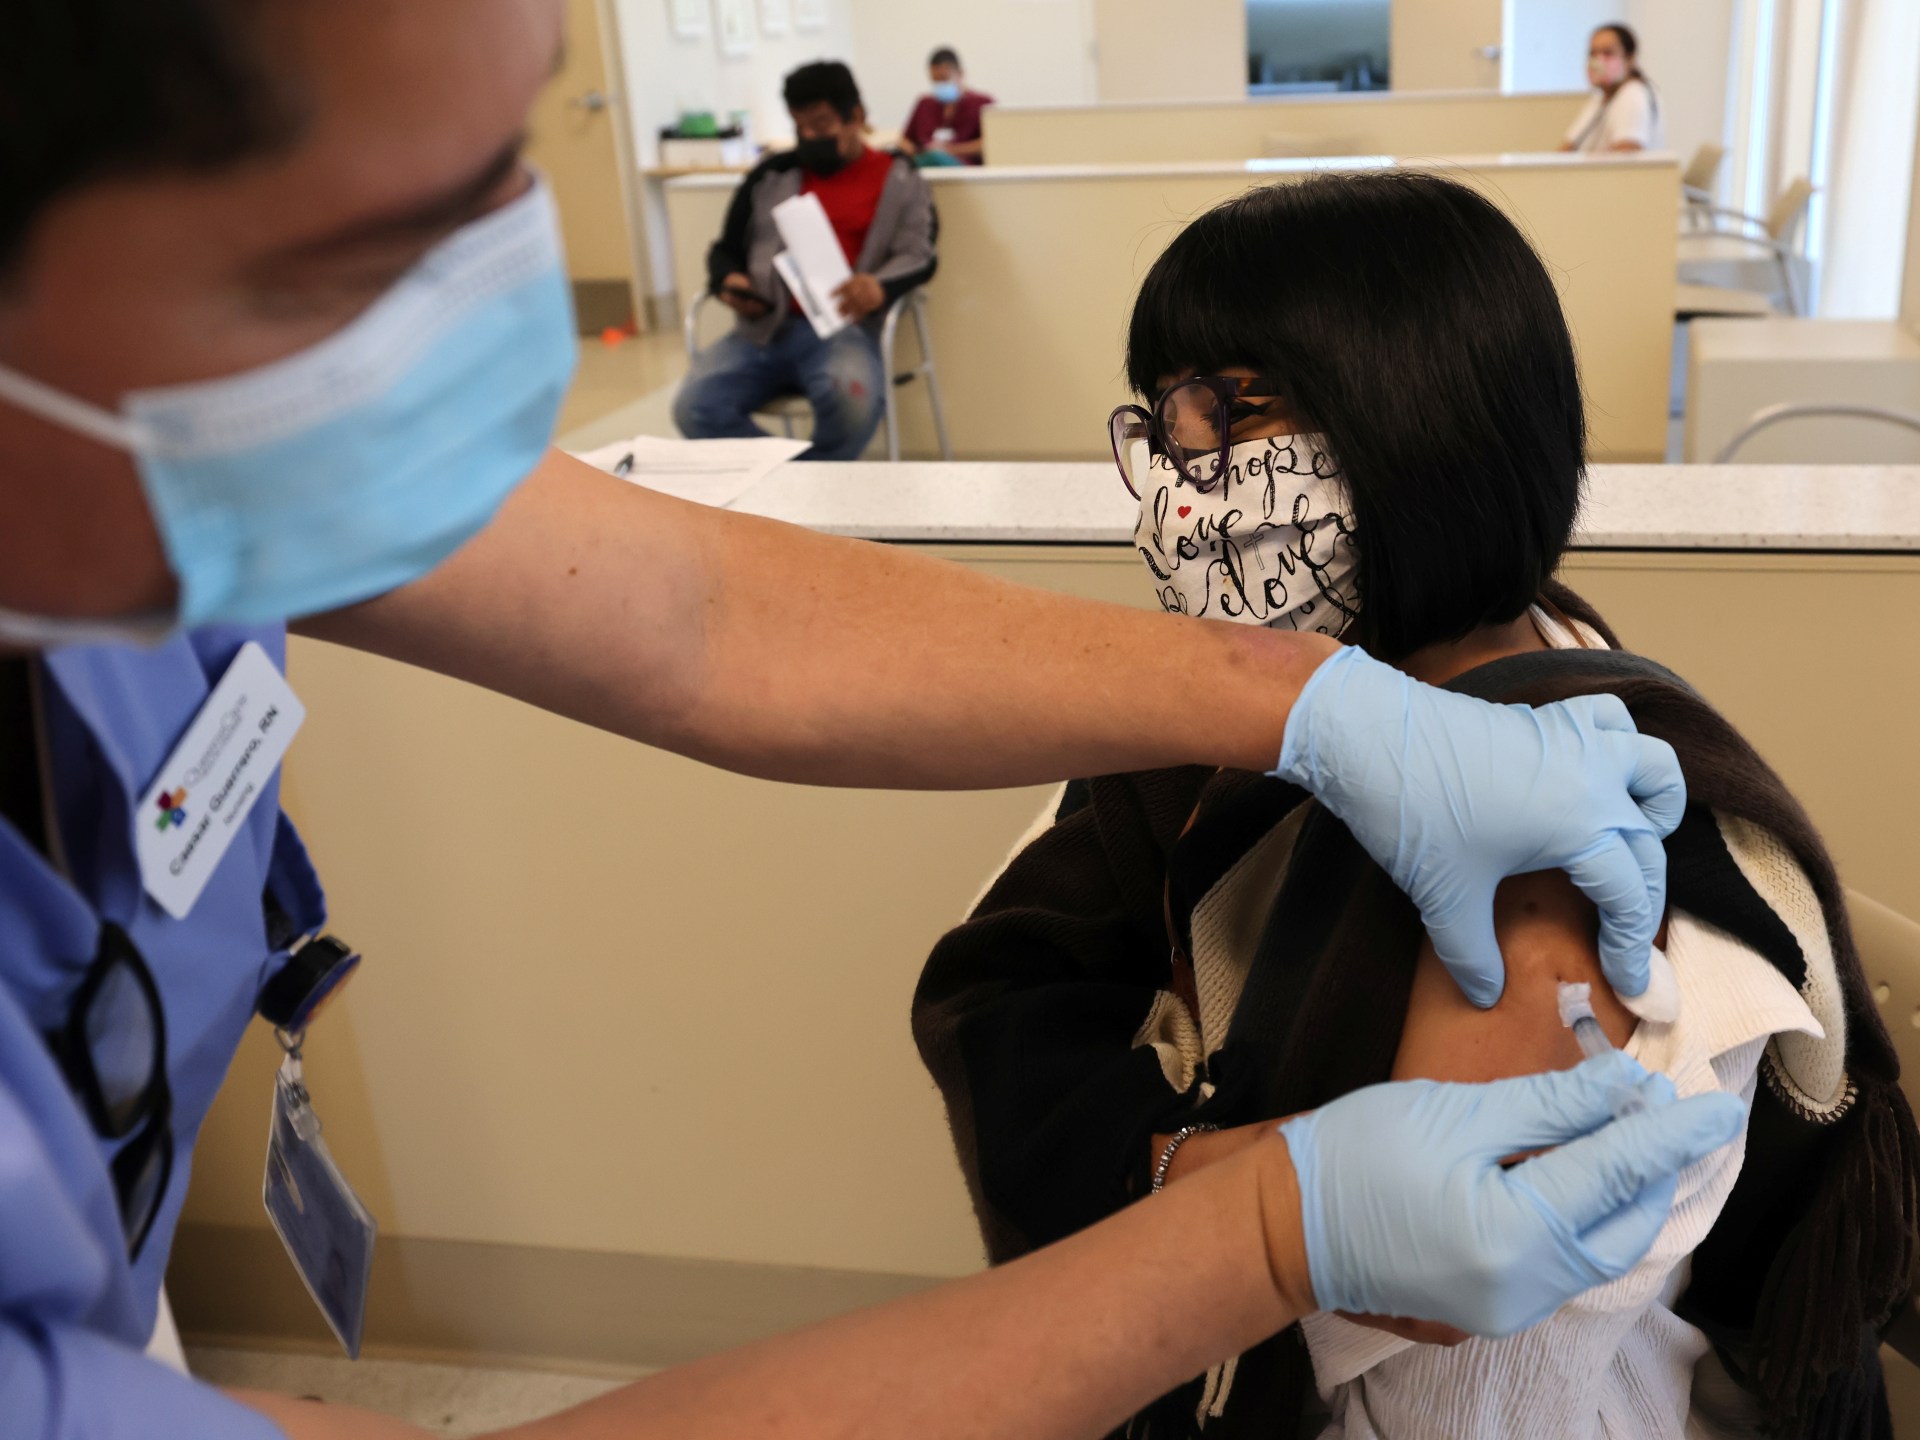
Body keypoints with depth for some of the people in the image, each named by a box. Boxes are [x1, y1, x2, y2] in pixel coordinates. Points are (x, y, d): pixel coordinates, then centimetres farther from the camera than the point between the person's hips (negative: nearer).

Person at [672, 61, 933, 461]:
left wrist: (881, 287, -23)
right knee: (695, 407, -26)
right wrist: (729, 281, -1)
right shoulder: (770, 175, 19)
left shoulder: (897, 180, 12)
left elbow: (918, 256, 0)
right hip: (763, 329, 3)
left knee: (851, 399, -38)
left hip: (841, 328, -3)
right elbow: (726, 250, 24)